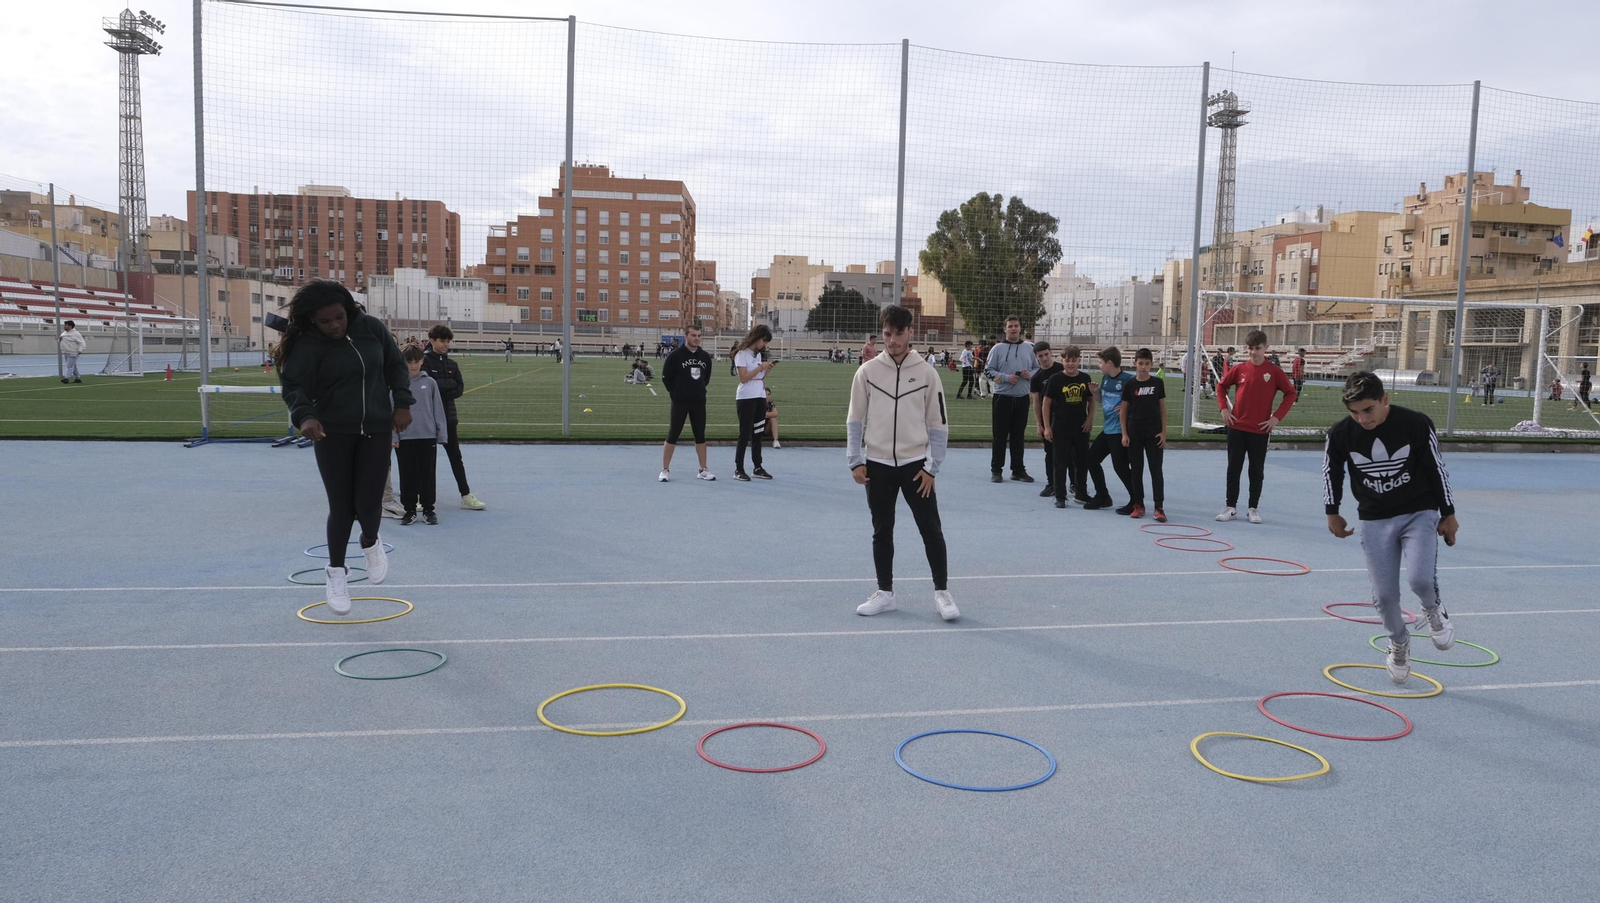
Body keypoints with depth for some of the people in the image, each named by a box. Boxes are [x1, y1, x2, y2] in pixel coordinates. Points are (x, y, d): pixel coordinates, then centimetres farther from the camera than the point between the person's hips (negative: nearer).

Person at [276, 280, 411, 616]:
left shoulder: (372, 328, -2)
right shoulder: (307, 344, -12)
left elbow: (396, 365, 8)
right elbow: (293, 385, -20)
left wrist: (401, 403, 0)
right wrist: (304, 416, -39)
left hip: (375, 429, 2)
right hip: (332, 434, -2)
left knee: (367, 503, -3)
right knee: (341, 507, 0)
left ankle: (371, 543, 33)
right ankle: (336, 572, 22)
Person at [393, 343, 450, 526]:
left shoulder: (429, 382, 3)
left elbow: (438, 409, 5)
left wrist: (441, 434, 2)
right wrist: (393, 435, -3)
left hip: (428, 436, 0)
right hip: (404, 437, 0)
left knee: (428, 474, 6)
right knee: (407, 476, 6)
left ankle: (428, 509, 16)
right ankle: (409, 509, 16)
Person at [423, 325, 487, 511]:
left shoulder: (452, 364, 9)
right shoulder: (425, 362, -6)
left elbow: (459, 389, 2)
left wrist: (440, 389, -13)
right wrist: (449, 384, -14)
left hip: (448, 416, 5)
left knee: (455, 456, 6)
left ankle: (466, 496, 8)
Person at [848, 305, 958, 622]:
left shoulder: (926, 372, -3)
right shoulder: (867, 371, -1)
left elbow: (938, 424, 0)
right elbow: (855, 419, 4)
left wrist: (932, 467, -5)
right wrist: (855, 461, -3)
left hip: (915, 464, -1)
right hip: (877, 464, 1)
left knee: (931, 530, 0)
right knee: (882, 531, 10)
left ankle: (942, 593, 11)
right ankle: (885, 593, 22)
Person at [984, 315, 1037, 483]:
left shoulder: (1029, 348, 8)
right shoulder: (998, 348, -1)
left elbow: (1037, 368, 15)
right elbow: (988, 370, -4)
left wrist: (1031, 374, -7)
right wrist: (1006, 378, -17)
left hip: (1022, 398, 3)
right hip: (1002, 398, -3)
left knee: (1018, 436, 10)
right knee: (1000, 436, 1)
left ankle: (1018, 470, 17)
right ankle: (996, 470, 8)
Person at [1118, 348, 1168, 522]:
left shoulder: (1158, 383, 0)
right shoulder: (1129, 384, 0)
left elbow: (1163, 408, 4)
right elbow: (1123, 410, 4)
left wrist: (1163, 432, -2)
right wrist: (1124, 433, -2)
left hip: (1154, 432, 0)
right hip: (1134, 432, 1)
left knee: (1156, 469, -1)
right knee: (1136, 469, 6)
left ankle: (1158, 507, 1)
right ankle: (1138, 505, 16)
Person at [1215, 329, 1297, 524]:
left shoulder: (1274, 371, -4)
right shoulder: (1240, 369, 1)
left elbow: (1291, 393, 0)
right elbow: (1221, 385, 14)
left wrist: (1277, 416, -7)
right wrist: (1223, 408, 3)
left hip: (1260, 430, -2)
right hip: (1237, 428, 2)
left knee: (1257, 471, 6)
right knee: (1233, 469, 6)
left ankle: (1254, 508, 16)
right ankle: (1231, 507, 14)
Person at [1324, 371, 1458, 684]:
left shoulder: (1416, 423, -18)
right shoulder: (1340, 434, -14)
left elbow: (1437, 467, -5)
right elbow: (1331, 471, 6)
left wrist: (1448, 514, 2)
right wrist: (1333, 512, 10)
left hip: (1419, 513, -2)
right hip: (1374, 520, 2)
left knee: (1420, 579, -22)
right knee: (1384, 594, 1)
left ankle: (1434, 610, 15)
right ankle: (1399, 643, 30)